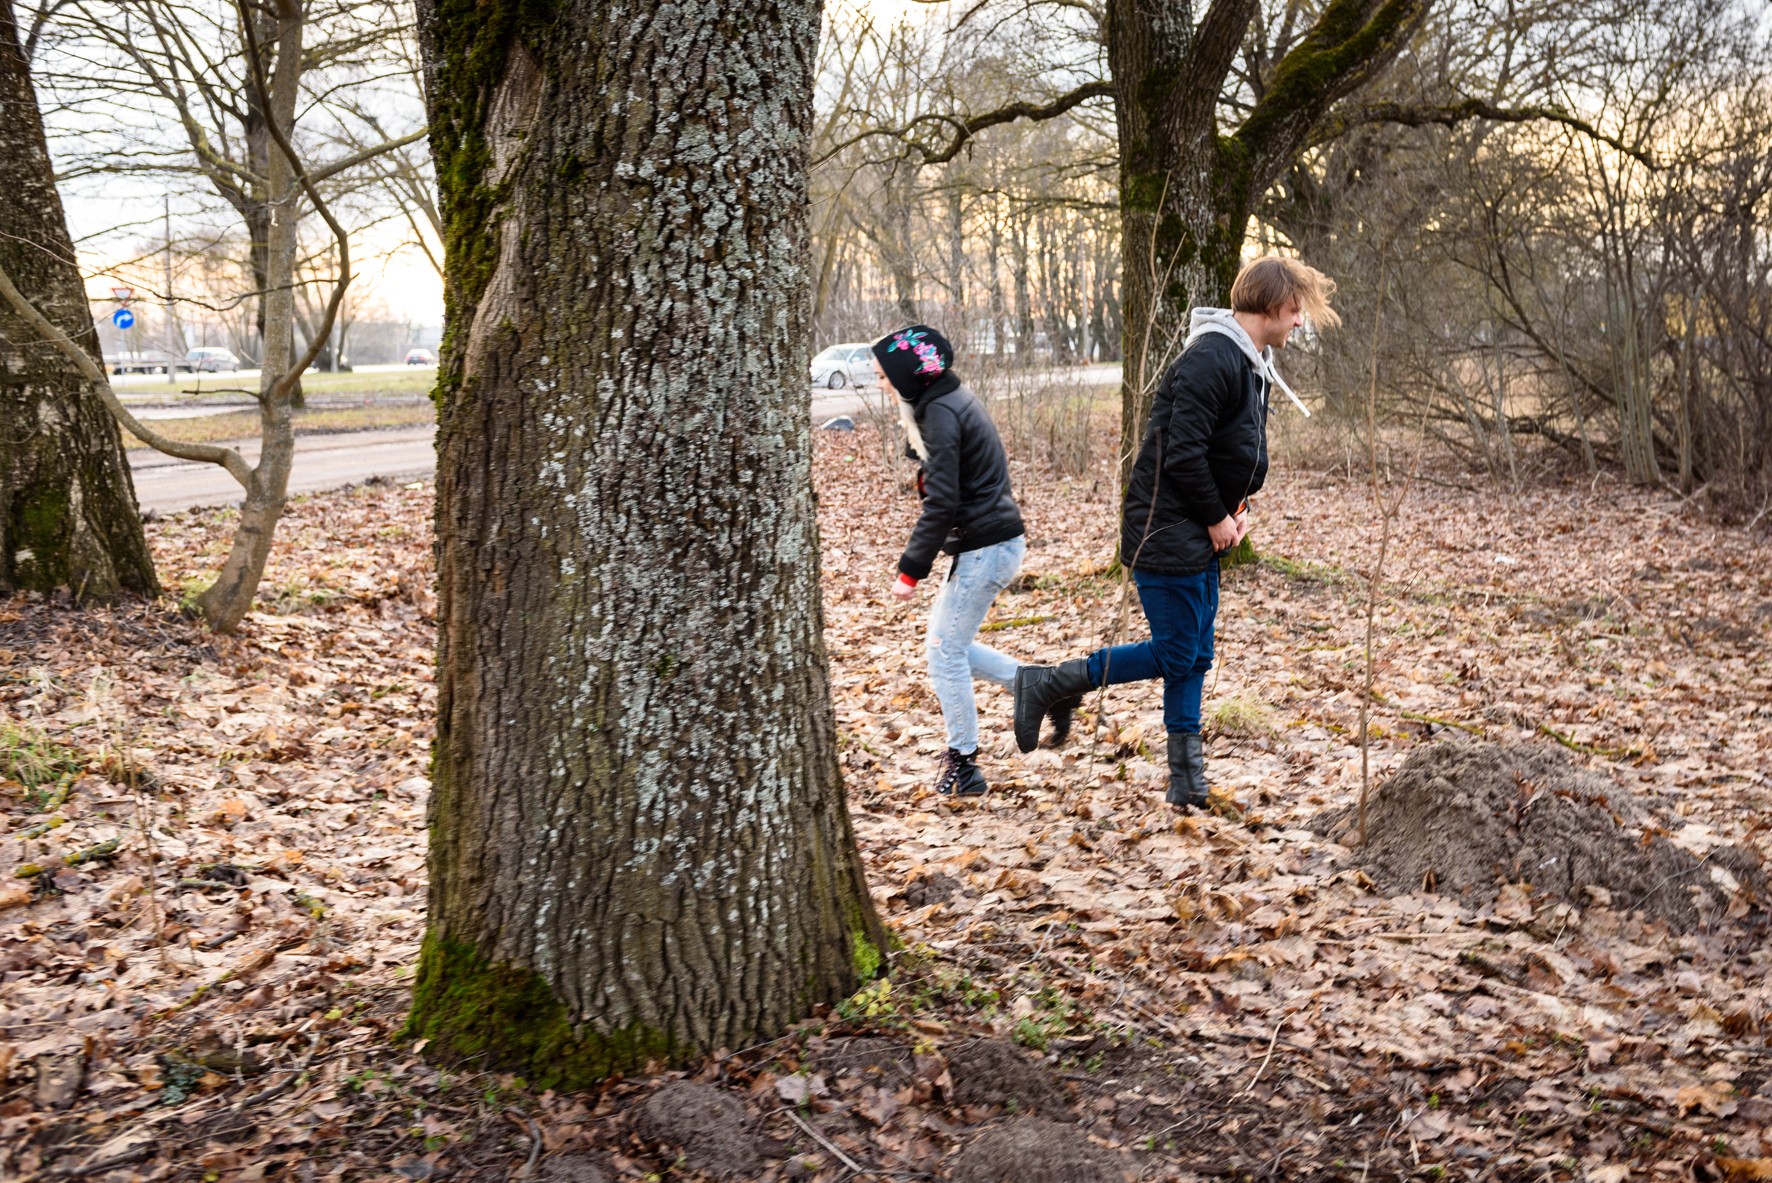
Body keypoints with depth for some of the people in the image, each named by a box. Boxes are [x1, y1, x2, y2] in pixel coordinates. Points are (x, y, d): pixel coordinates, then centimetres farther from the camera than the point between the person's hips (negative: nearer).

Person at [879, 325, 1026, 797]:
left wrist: (911, 569, -17)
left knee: (946, 652, 0)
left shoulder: (940, 414, -17)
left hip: (984, 549, -10)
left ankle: (963, 765, 9)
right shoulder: (954, 400, 14)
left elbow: (942, 502, -21)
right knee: (950, 644, 17)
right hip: (995, 541, 10)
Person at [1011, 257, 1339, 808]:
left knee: (1195, 656, 11)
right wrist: (1217, 517, -13)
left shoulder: (1253, 363, 14)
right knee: (1173, 655, -6)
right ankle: (1048, 684, 4)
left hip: (1200, 536, 10)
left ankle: (1187, 778, 18)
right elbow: (1182, 453, -24)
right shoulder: (1212, 359, -19)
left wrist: (1238, 507, 6)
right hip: (1165, 532, -10)